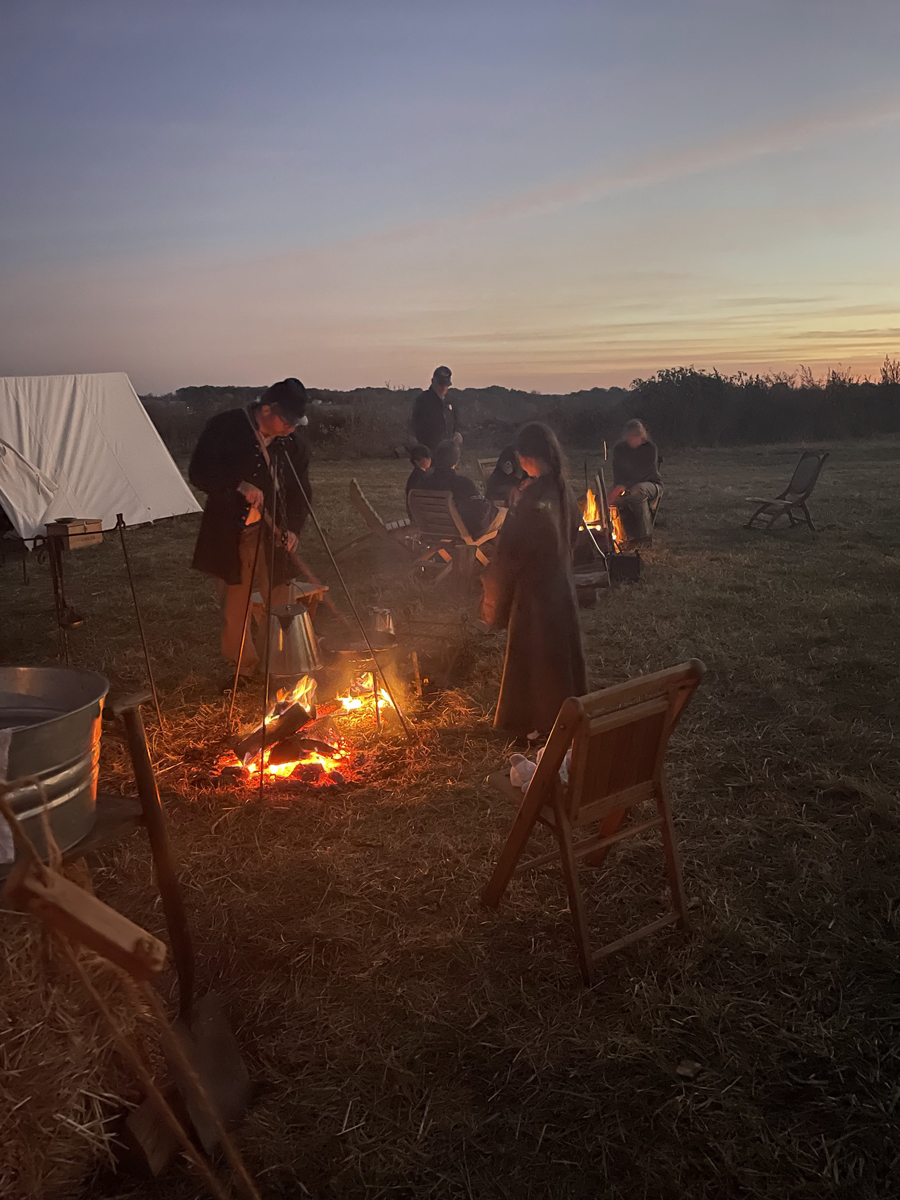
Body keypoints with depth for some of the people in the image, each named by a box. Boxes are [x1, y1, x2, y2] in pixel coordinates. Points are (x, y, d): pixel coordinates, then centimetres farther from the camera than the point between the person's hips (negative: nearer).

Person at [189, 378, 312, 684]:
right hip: (230, 535, -2)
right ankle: (243, 671, 24)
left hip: (272, 537, 2)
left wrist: (293, 527, -8)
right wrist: (239, 486, -24)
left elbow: (299, 494, 9)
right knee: (234, 609, 8)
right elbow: (199, 472, -10)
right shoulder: (225, 427, -7)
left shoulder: (295, 444, 2)